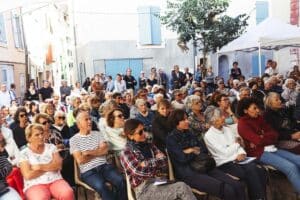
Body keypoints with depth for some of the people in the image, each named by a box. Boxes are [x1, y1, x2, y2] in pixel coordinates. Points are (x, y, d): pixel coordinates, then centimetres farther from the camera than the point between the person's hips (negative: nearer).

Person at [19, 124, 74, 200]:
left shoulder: (51, 147, 12)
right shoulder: (24, 153, 5)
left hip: (55, 180, 2)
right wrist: (50, 166, -3)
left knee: (67, 194, -29)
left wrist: (40, 167, -9)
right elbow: (28, 175, -7)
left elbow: (58, 165, 0)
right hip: (35, 185, -2)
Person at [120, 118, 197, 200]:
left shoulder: (150, 146, 15)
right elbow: (140, 171, -14)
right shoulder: (126, 152, -2)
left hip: (160, 182, 5)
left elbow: (164, 163, 5)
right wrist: (157, 161, -3)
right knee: (182, 188, -24)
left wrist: (147, 164, -7)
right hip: (144, 189, -5)